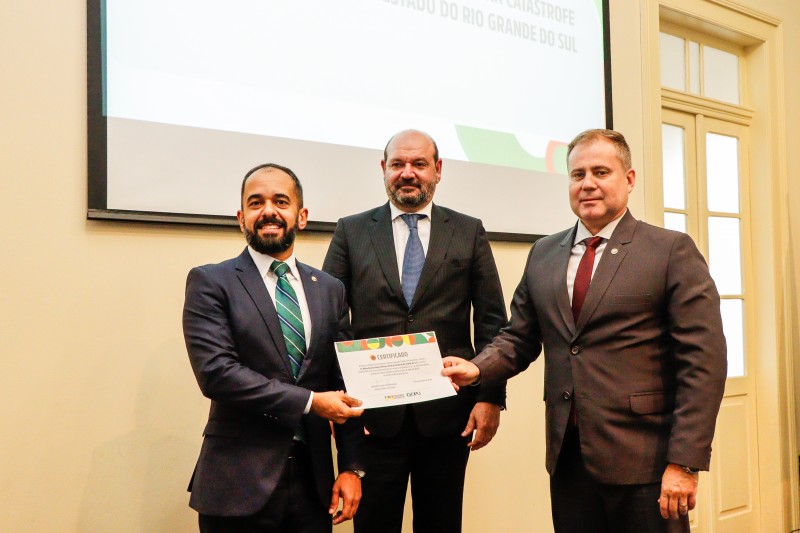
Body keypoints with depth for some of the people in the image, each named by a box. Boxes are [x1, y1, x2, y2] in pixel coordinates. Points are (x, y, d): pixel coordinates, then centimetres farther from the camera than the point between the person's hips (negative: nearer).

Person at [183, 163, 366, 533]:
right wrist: (310, 401, -16)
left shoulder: (329, 290, 9)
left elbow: (345, 384, 9)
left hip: (313, 480, 4)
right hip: (239, 486, -4)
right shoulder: (210, 282, -4)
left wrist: (352, 467, 2)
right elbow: (215, 371, -15)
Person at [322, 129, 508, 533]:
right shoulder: (351, 232, 6)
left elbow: (492, 322, 4)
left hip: (448, 410, 1)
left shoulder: (469, 232, 7)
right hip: (373, 412, 0)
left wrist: (491, 397, -4)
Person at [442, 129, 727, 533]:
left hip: (644, 460, -4)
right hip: (567, 456, 4)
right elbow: (520, 337, 12)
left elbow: (703, 361, -9)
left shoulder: (672, 251, -5)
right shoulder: (543, 254, 9)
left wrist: (685, 462, -14)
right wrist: (479, 368, -8)